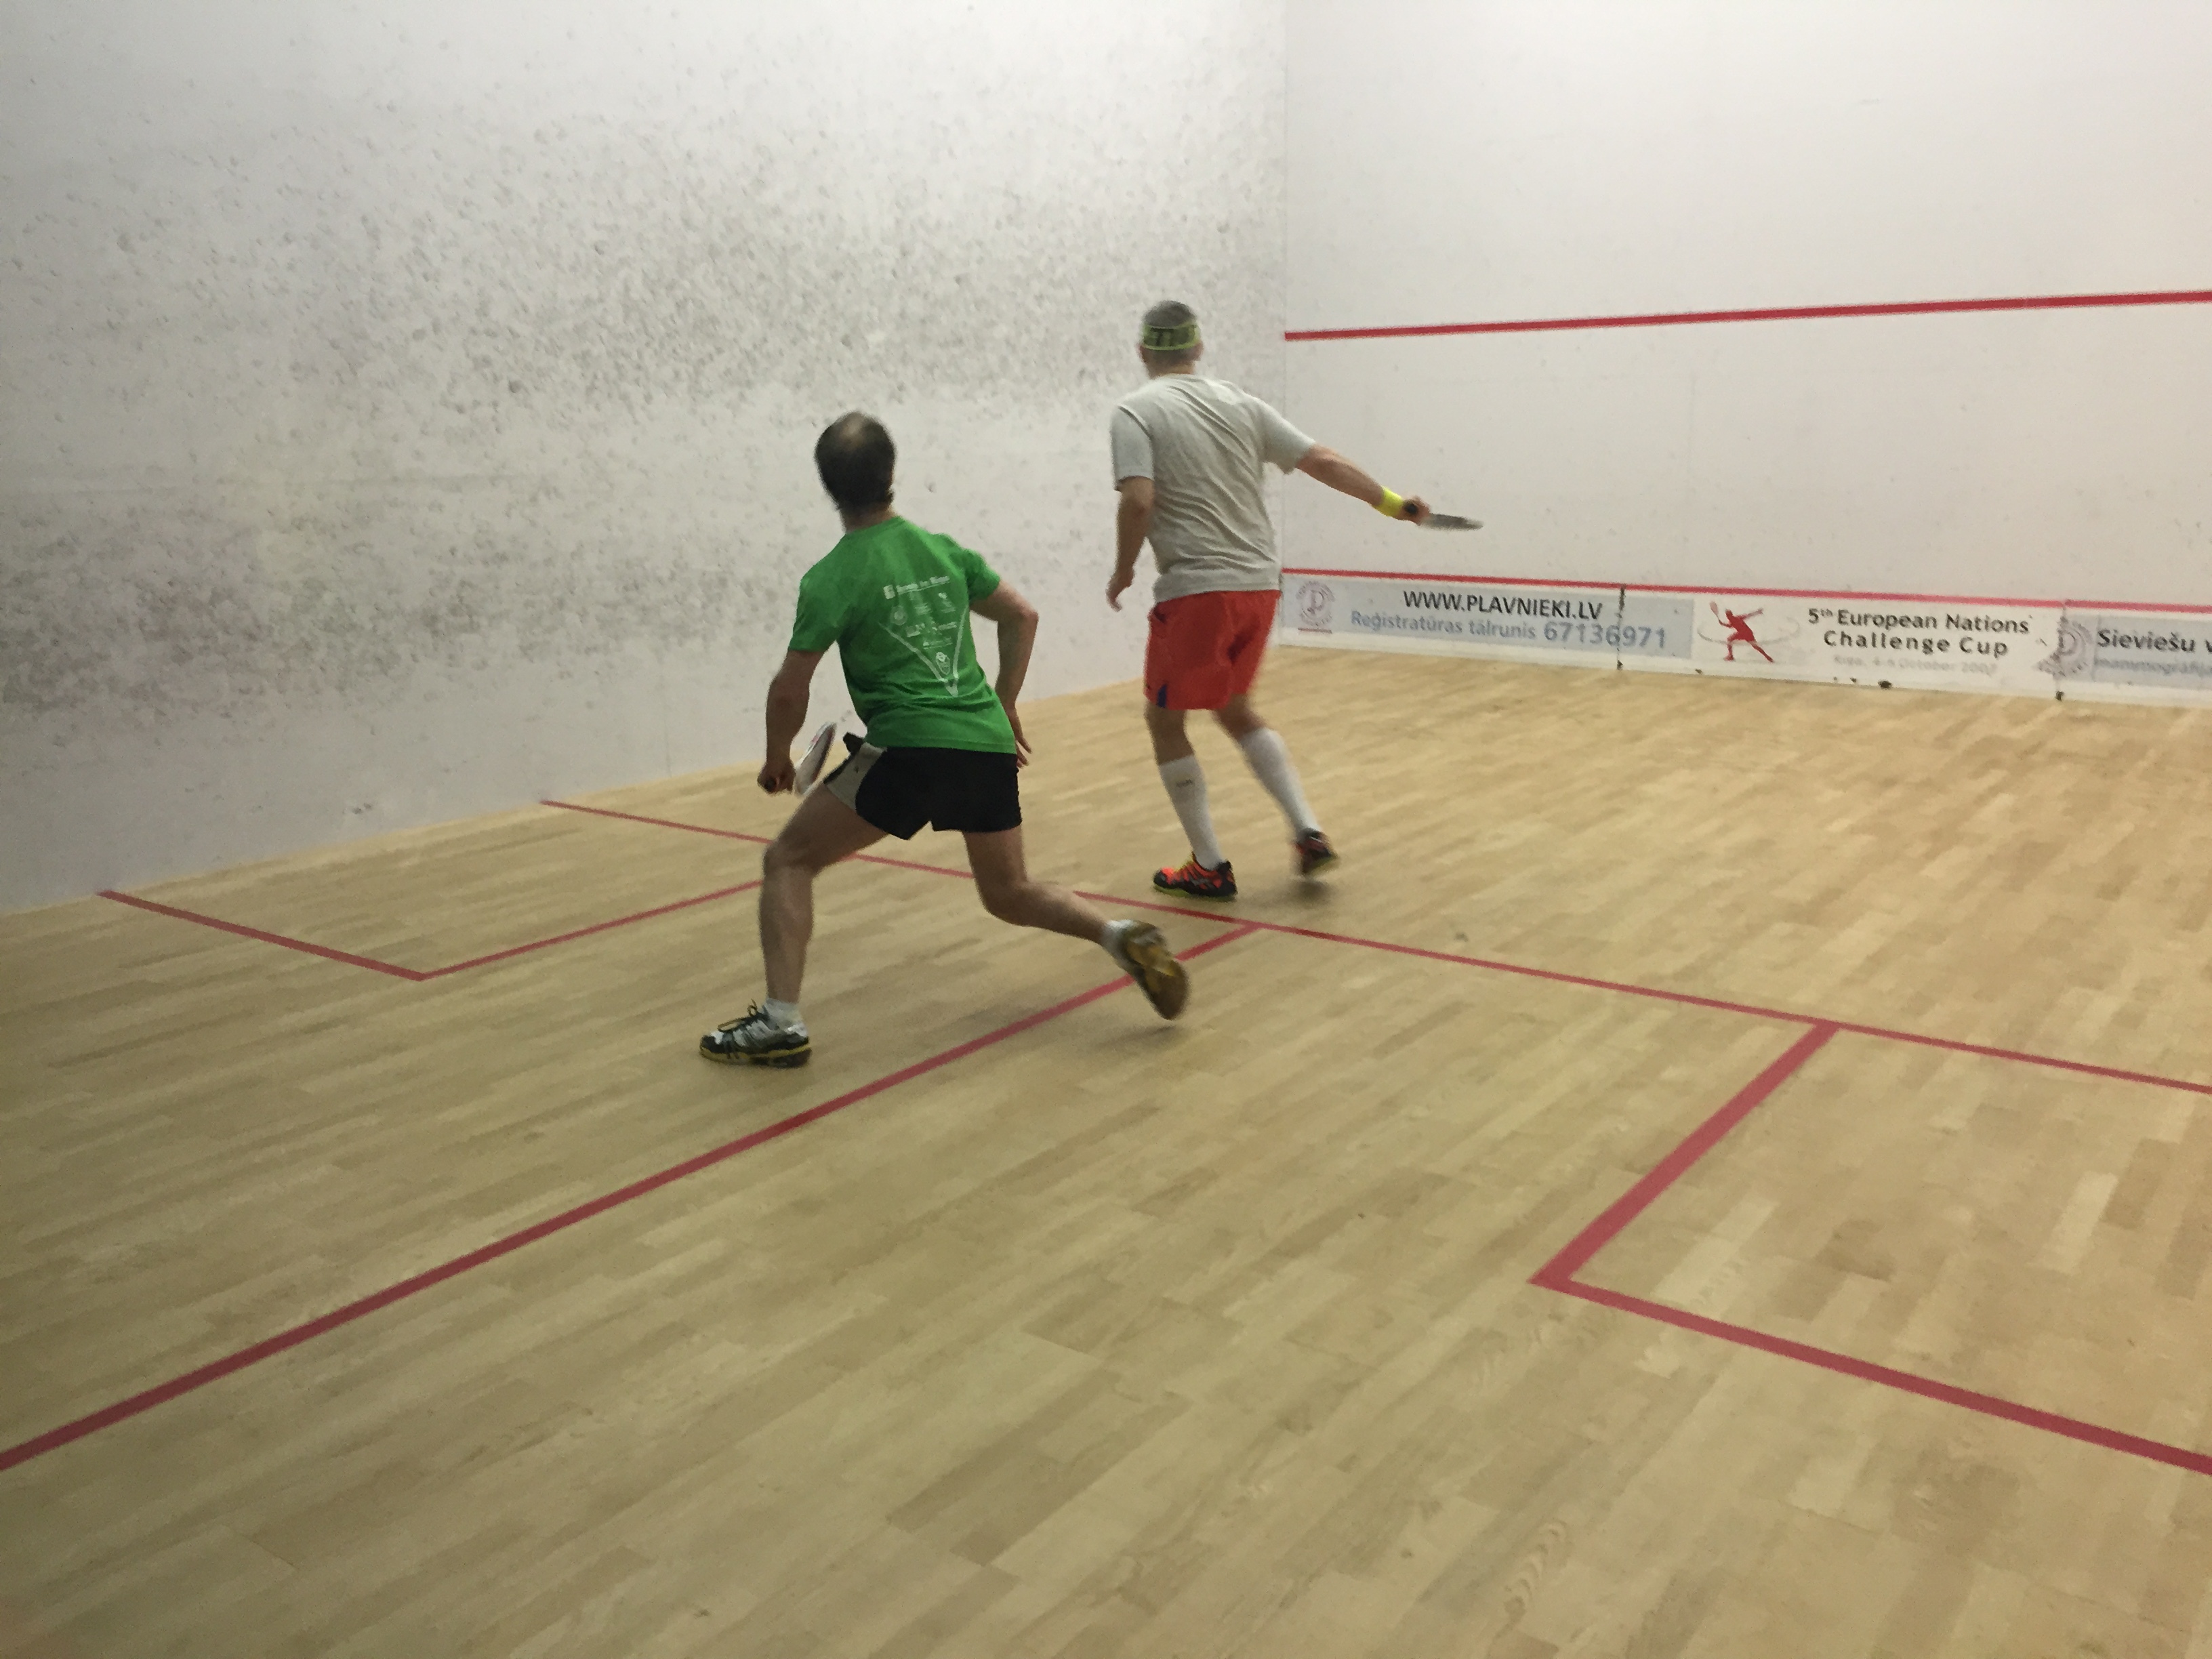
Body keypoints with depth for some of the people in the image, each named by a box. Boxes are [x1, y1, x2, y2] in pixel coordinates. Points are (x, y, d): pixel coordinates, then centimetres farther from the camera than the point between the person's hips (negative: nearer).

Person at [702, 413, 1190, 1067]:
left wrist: (777, 759, 14)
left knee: (787, 862, 8)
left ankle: (780, 1022, -1)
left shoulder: (831, 579, -4)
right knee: (1012, 895, 23)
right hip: (989, 745, 6)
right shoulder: (943, 549, 12)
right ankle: (1125, 938, 2)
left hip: (910, 750, -6)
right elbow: (1022, 616, 19)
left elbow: (790, 691, -4)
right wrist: (1006, 707, 26)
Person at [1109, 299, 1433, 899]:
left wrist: (1123, 569, -3)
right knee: (1235, 711, 24)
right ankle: (1309, 833, 16)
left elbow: (1138, 500, -19)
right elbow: (1322, 461, 11)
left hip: (1195, 590, -6)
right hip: (1260, 584, 6)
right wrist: (1390, 501, 21)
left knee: (1164, 721, 9)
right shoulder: (1240, 404, 11)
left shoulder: (1135, 411, -4)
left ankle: (1209, 868, 10)